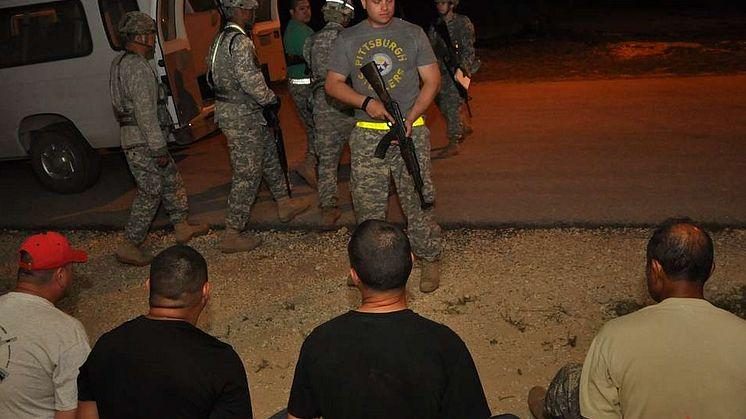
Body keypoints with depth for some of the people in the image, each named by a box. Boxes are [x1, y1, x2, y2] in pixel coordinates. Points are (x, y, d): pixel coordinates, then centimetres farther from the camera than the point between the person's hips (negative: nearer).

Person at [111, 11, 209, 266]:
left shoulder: (120, 63, 15)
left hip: (133, 139, 10)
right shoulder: (138, 67, -19)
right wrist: (159, 149, -22)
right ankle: (130, 247, 2)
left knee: (171, 181, 20)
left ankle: (182, 227, 31)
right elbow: (146, 113, -24)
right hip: (143, 143, -10)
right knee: (149, 193, -3)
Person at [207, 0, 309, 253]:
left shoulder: (220, 39, 11)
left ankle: (284, 204, 38)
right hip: (242, 117, -10)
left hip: (227, 108, 10)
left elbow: (211, 74, 17)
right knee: (247, 175, -2)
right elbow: (250, 80, -26)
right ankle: (232, 235, 5)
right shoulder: (241, 42, -20)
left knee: (269, 156, 23)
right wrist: (271, 100, -10)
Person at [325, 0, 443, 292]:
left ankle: (430, 259, 13)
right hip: (367, 134, 2)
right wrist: (366, 102, -12)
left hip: (410, 130, -1)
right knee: (367, 204, 5)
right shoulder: (347, 39, 8)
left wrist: (410, 118, -11)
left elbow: (432, 80, 3)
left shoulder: (413, 34, 5)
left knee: (417, 199, -2)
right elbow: (332, 84, 6)